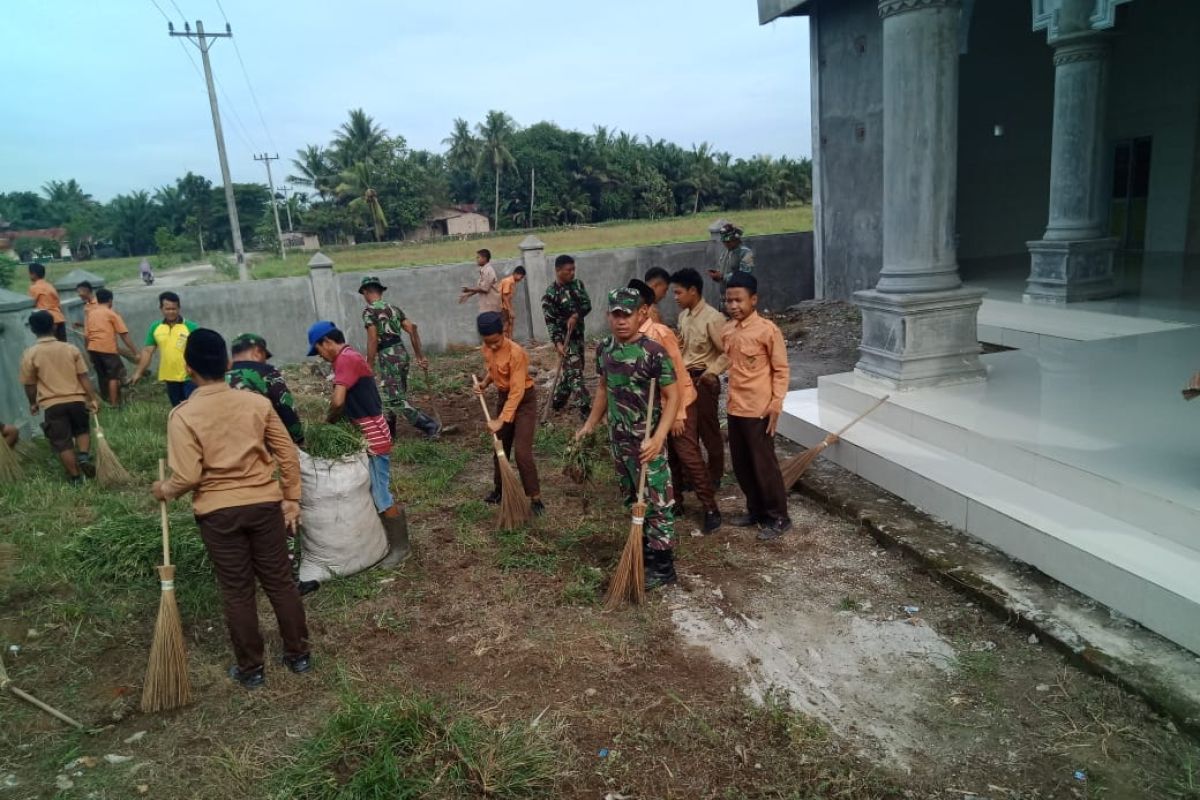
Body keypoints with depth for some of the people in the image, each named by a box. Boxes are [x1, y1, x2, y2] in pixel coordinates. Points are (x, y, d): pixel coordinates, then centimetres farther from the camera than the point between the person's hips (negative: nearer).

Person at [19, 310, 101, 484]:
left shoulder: (30, 355, -5)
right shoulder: (71, 349, -1)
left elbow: (29, 385, 2)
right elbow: (83, 377, -2)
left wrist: (33, 403, 18)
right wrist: (93, 398, 3)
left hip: (52, 404, -2)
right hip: (76, 399, 2)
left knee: (63, 443, 7)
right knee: (82, 430, 24)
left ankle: (75, 477, 12)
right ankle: (83, 456, 0)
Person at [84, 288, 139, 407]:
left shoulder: (90, 314, 16)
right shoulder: (112, 314, 2)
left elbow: (86, 336, 10)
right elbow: (124, 335, -4)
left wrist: (88, 352, 19)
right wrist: (135, 352, -4)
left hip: (93, 348, 5)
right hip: (108, 348, -5)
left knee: (102, 375, 17)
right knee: (113, 376, -3)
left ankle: (105, 400, 27)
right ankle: (114, 403, -9)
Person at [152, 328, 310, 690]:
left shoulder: (183, 415, -11)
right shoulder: (257, 402, -3)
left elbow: (188, 477, -15)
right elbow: (288, 455, -2)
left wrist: (164, 490, 6)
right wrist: (292, 500, 8)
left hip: (218, 513, -2)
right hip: (265, 504, 2)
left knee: (237, 592, 11)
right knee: (280, 582, 14)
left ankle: (251, 669, 23)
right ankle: (299, 655, 25)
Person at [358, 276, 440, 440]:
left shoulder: (369, 311, -6)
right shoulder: (393, 308, 15)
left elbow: (373, 340, -13)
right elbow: (412, 328, 8)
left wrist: (369, 366, -8)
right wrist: (420, 356, 10)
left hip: (388, 357, -8)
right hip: (401, 353, 8)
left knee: (396, 400, -4)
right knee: (389, 396, 20)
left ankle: (431, 426, -7)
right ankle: (387, 430, 29)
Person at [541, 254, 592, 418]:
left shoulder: (577, 284, 4)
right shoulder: (550, 294, -14)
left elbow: (587, 304, -3)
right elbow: (550, 321, -14)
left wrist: (575, 315, -23)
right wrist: (558, 343, -23)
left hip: (578, 334, 7)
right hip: (564, 337, -7)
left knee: (570, 370, 16)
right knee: (575, 372, -7)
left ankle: (557, 401, 33)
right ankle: (585, 409, -4)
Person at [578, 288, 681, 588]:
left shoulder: (653, 352, -18)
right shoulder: (604, 349, 3)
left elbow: (673, 396, -16)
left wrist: (658, 437, -25)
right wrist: (590, 424, 17)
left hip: (646, 441, -7)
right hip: (618, 438, 7)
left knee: (656, 502, 1)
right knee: (633, 499, 18)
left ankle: (663, 566, 11)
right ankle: (645, 551, 35)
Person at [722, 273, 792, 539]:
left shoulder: (767, 330, -14)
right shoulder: (727, 330, 6)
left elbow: (781, 370, -11)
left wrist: (776, 404, -14)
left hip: (758, 410, -7)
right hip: (734, 408, 7)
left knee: (764, 464, 1)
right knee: (741, 464, 15)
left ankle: (779, 517, 15)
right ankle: (756, 510, 30)